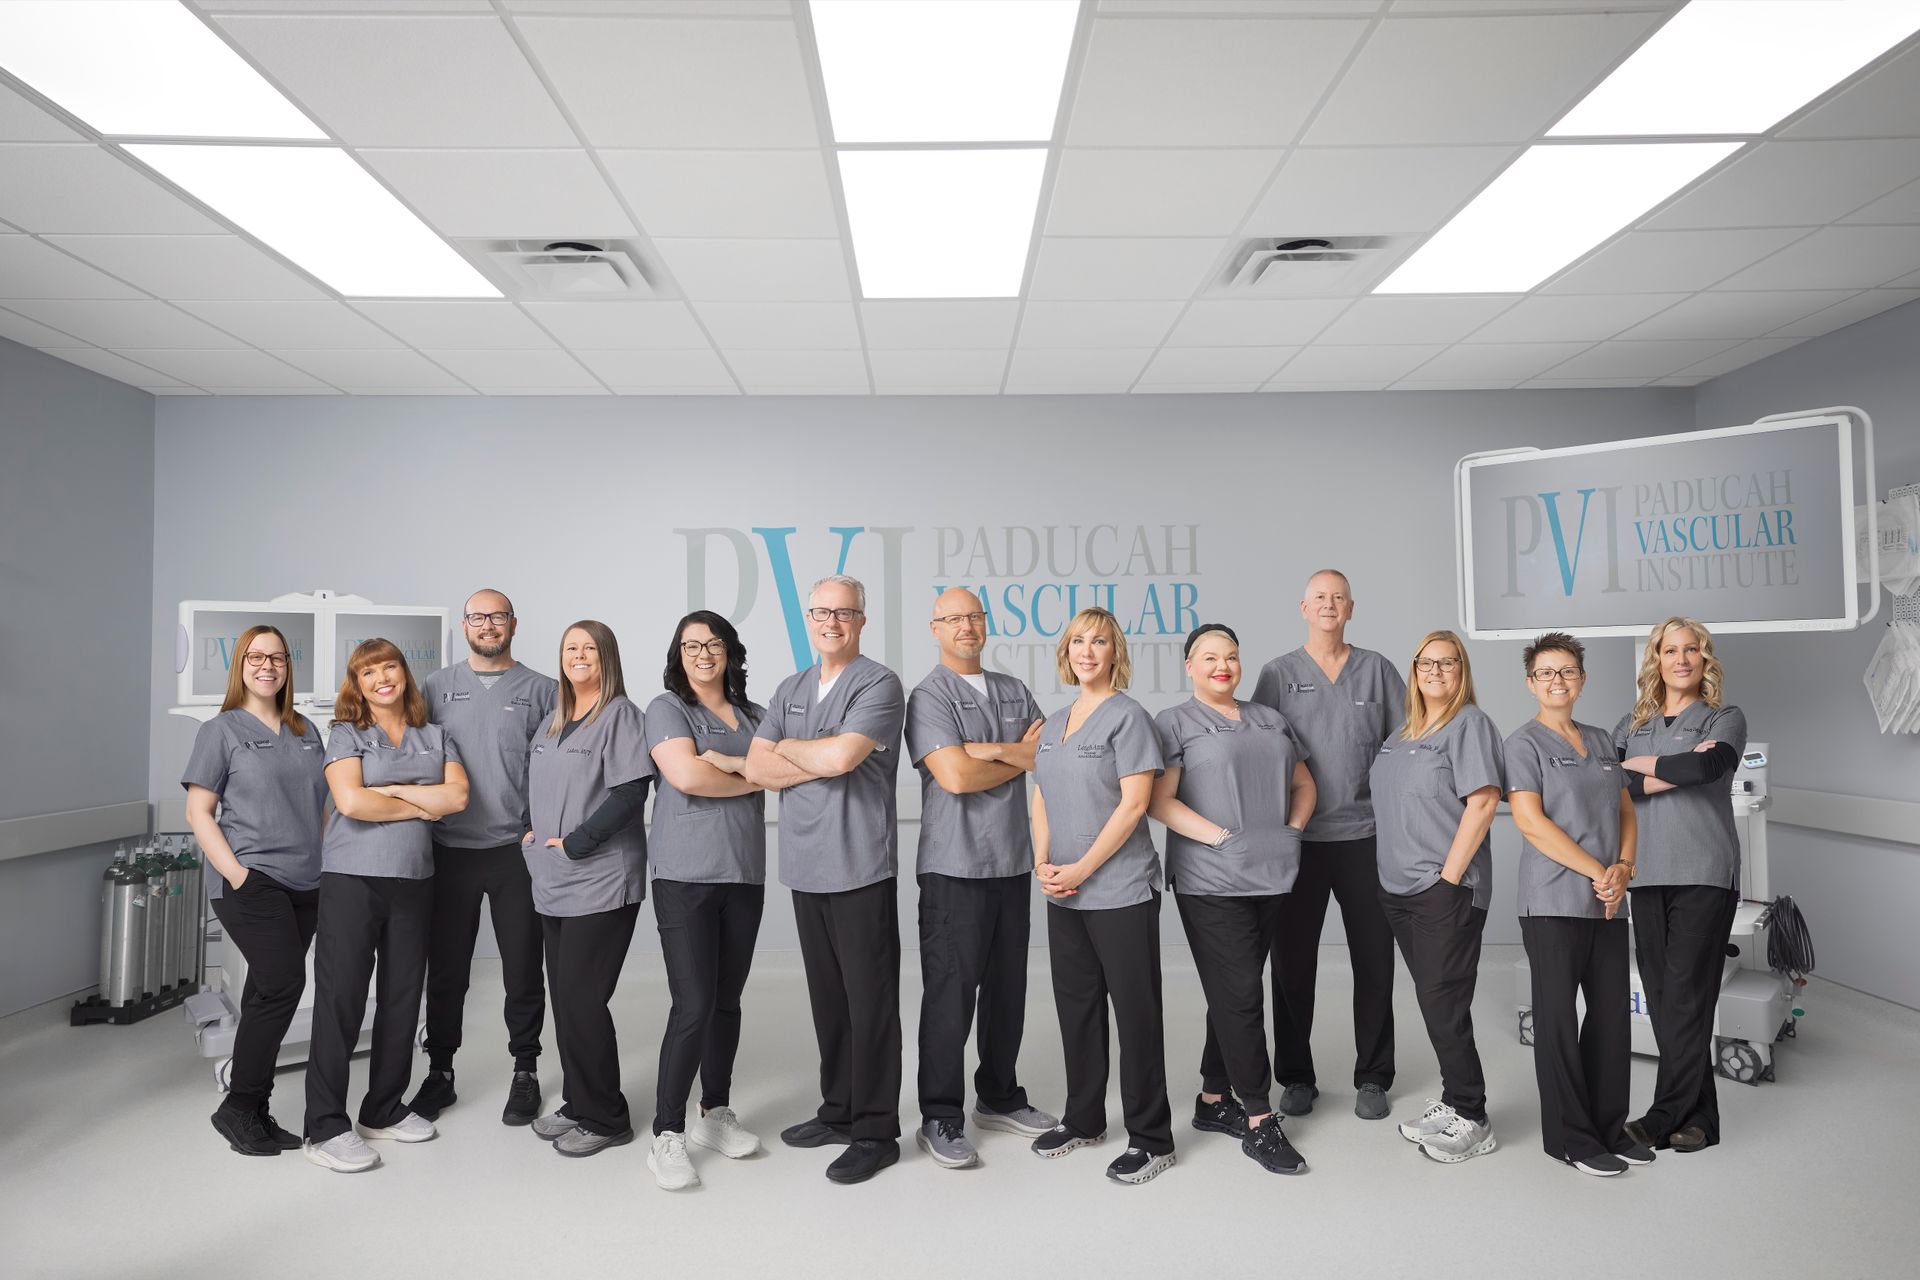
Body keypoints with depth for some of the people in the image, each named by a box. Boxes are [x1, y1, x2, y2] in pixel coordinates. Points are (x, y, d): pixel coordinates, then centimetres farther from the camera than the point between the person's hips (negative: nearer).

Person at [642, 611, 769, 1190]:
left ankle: (715, 1115, 27)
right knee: (693, 1006, -8)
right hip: (685, 876, -5)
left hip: (745, 875, 5)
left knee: (727, 1001, 12)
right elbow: (686, 776, -15)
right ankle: (667, 1137, 3)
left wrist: (726, 761, -9)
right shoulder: (666, 708, 0)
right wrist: (753, 778, -3)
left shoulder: (754, 716, 16)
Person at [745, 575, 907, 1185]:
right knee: (826, 996, 16)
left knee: (870, 1001, 1)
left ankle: (875, 1132, 12)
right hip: (805, 866, 7)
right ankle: (839, 1112, 30)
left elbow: (841, 755, -21)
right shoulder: (791, 690, 14)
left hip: (859, 866, -6)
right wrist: (825, 762, -10)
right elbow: (756, 768, 4)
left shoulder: (879, 684, -7)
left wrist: (786, 747, -2)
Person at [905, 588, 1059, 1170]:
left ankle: (999, 1097, 30)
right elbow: (955, 775, -18)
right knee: (951, 994, -2)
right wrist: (1024, 757, -3)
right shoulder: (929, 696, -6)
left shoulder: (1014, 691, 14)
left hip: (1013, 862, 6)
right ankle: (941, 1119, 11)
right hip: (955, 867, -6)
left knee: (1008, 986, 14)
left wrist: (994, 749, -12)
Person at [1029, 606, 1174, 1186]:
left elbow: (1133, 804, -15)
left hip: (1120, 891, -7)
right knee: (1076, 1004, 15)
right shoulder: (1053, 724, 13)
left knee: (1135, 1008, 1)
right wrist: (1042, 863, 0)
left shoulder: (1127, 716, -8)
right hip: (1063, 895, 7)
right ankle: (1083, 1119, 31)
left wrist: (1081, 869, -15)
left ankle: (1151, 1138, 14)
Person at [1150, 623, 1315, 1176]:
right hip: (1211, 881, -6)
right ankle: (1259, 1120, 5)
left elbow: (1303, 784, 23)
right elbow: (1159, 800, -11)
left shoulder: (1270, 720, 18)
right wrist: (1221, 836, -17)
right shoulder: (1175, 723, -2)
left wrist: (1292, 829, 5)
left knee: (1233, 993, 13)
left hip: (1271, 877, 6)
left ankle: (1213, 1099, 26)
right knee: (1240, 995, -5)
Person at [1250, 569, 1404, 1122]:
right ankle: (1295, 1075, 20)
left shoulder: (1376, 670, 8)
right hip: (1298, 839, -1)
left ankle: (1372, 1077, 21)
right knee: (1293, 961, 6)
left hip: (1365, 834, 1)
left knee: (1374, 959, 6)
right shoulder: (1278, 674, 4)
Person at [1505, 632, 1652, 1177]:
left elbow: (1626, 810, 15)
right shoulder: (1524, 743, -4)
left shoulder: (1602, 740, 16)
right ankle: (1570, 1136, 11)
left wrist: (1622, 868, -3)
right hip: (1554, 902, -6)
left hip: (1607, 904, 6)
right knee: (1558, 1019, 1)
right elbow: (1531, 822, -12)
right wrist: (1597, 871, -13)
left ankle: (1610, 1126, 24)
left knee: (1613, 1014, 10)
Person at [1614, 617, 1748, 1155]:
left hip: (1704, 873, -4)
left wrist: (1644, 765, -2)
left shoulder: (1724, 718, 7)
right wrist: (1674, 773, -10)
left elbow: (1710, 767, -15)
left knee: (1685, 996, -6)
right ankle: (1697, 1117, 13)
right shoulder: (1633, 724, 16)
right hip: (1647, 873, 4)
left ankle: (1667, 1116, 1)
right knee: (1660, 995, 3)